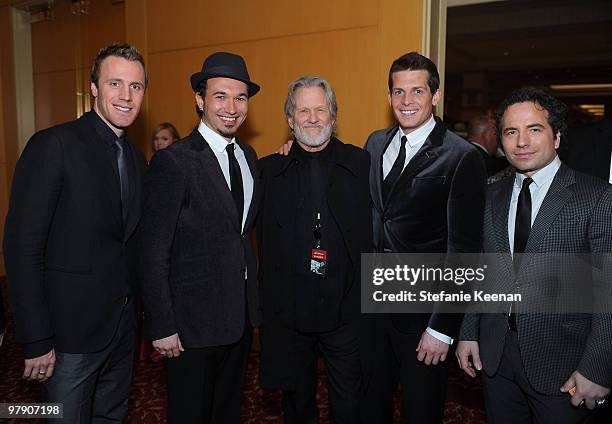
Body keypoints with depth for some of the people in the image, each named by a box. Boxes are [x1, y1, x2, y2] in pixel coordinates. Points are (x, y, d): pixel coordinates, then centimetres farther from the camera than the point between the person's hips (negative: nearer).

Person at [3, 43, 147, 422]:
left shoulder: (137, 158, 8)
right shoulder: (53, 145, -13)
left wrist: (137, 316, 11)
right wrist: (36, 342, -17)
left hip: (122, 327, 7)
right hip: (70, 333, -6)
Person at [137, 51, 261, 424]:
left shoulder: (248, 156, 6)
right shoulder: (173, 162, -16)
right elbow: (153, 255, -15)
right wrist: (162, 327, -14)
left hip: (241, 315, 6)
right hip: (193, 322, -6)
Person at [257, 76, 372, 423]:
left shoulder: (362, 164, -1)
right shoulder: (270, 169, 3)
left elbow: (374, 232, 1)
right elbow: (265, 241, 6)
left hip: (347, 309, -1)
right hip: (288, 312, 2)